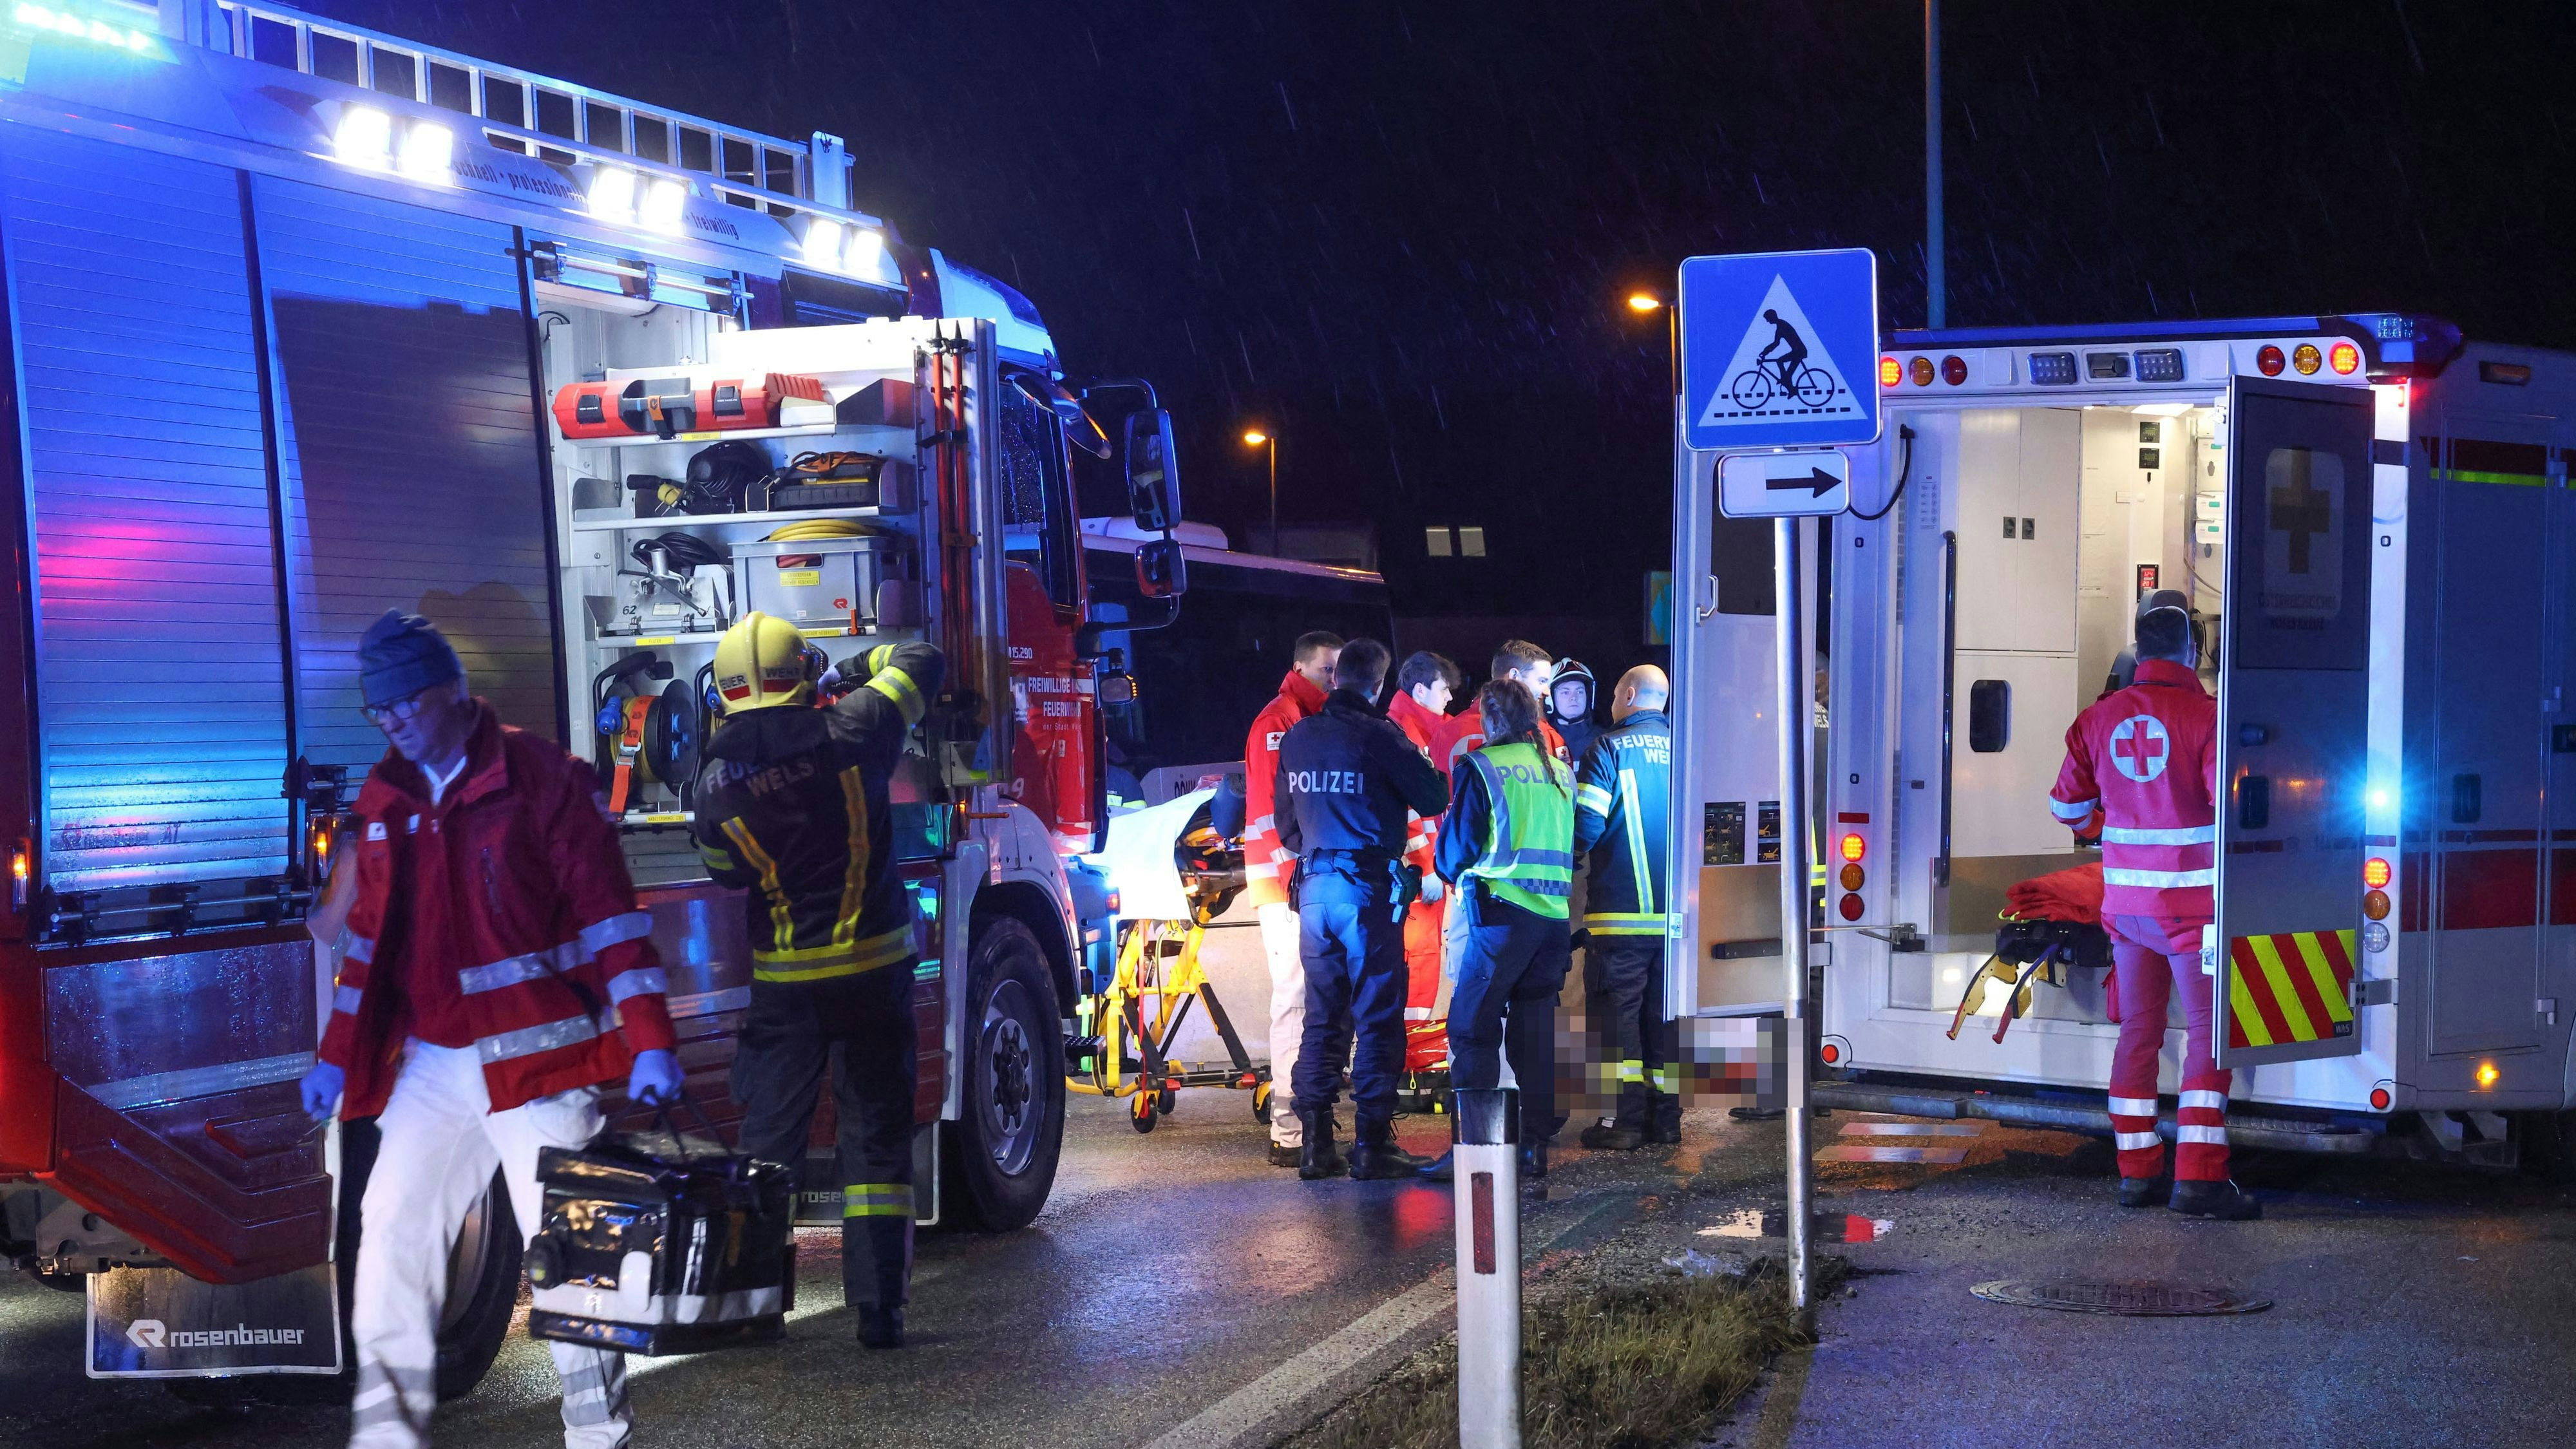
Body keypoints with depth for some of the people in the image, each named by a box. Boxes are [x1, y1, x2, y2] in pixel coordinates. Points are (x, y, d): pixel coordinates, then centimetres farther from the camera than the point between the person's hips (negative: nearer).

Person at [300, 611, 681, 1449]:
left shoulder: (542, 777, -6)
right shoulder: (383, 801, 12)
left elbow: (608, 915, -8)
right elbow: (369, 937, 20)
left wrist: (648, 1042, -14)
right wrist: (336, 1057, 16)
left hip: (536, 1055, -5)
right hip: (430, 1061, 6)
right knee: (392, 1225, 1)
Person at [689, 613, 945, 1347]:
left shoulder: (716, 778, -4)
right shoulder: (848, 734, -9)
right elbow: (925, 662, 4)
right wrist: (863, 666, 21)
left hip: (782, 980, 1)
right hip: (872, 968, -1)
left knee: (770, 1133, 12)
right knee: (876, 1134, 6)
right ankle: (878, 1307, 4)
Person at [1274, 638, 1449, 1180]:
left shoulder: (1296, 739, 8)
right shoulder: (1379, 735, -10)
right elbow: (1433, 798, -7)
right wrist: (1423, 767, 12)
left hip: (1314, 886, 6)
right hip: (1368, 888, -5)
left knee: (1322, 1015, 10)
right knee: (1377, 1014, -1)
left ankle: (1315, 1144, 9)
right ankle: (1371, 1143, -2)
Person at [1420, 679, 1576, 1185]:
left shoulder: (1480, 767, -2)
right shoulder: (1561, 772, 14)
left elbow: (1459, 842, 0)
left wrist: (1452, 873, 20)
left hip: (1503, 913, -6)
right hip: (1557, 915, 6)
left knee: (1472, 1026, -2)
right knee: (1535, 1029, 10)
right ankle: (1534, 1146, 9)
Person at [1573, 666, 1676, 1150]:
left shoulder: (1609, 747, -7)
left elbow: (1585, 827, -11)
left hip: (1622, 909, -5)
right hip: (1677, 910, 5)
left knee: (1618, 1009, -1)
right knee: (1664, 1012, 11)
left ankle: (1625, 1119, -5)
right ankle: (1665, 1116, 12)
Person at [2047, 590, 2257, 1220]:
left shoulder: (2099, 719, 4)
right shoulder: (2205, 715, -13)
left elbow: (2069, 805, 15)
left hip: (2125, 900, 6)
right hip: (2191, 901, -5)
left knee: (2138, 1031, 14)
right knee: (2208, 1033, -2)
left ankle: (2136, 1170, 17)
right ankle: (2198, 1176, -9)